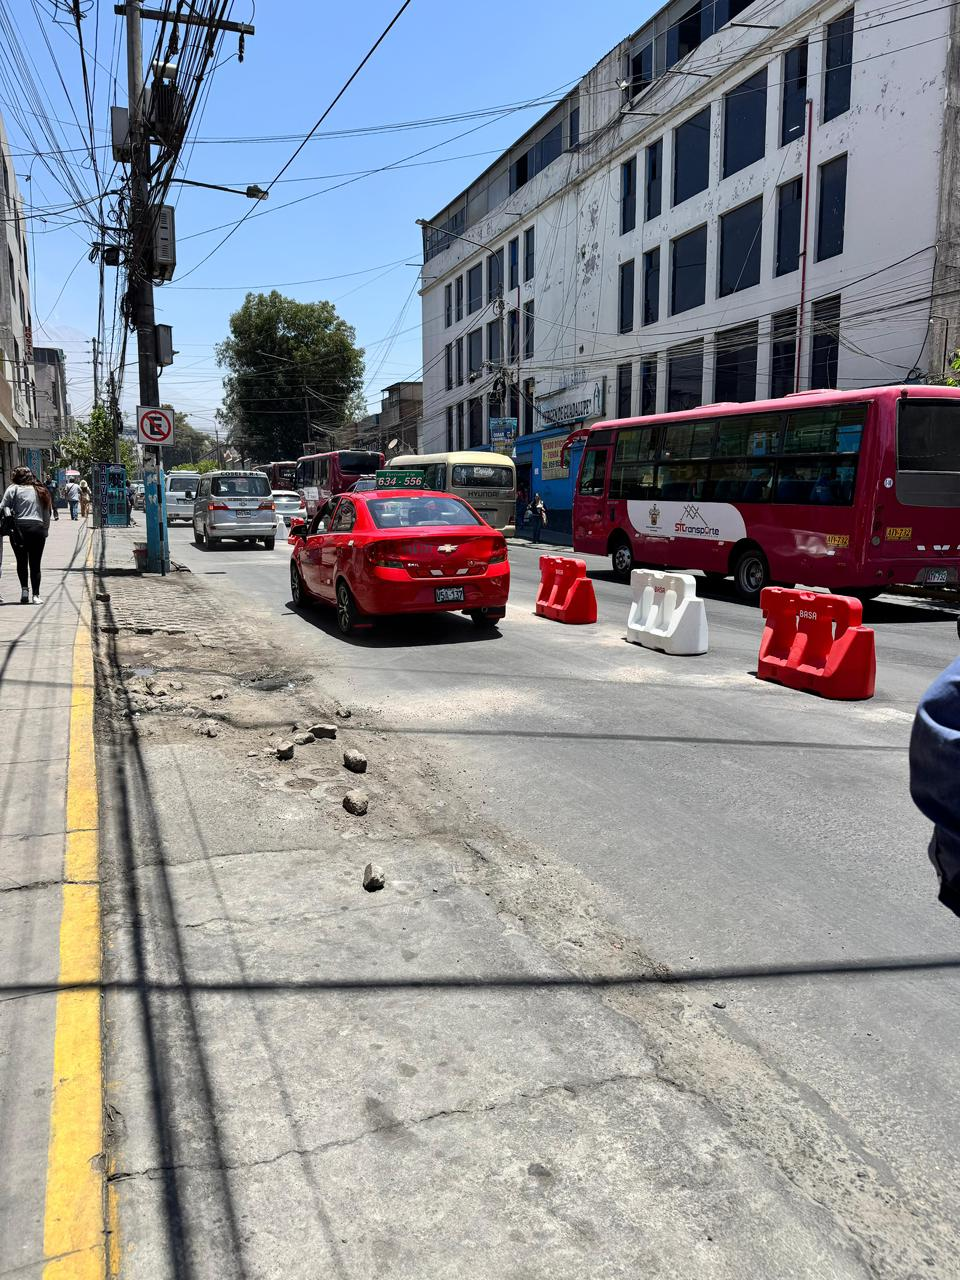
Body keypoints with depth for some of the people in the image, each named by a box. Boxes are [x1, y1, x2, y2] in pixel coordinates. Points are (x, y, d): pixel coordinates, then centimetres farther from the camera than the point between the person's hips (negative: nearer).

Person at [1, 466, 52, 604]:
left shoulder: (14, 488, 2)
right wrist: (45, 531, 16)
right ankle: (35, 595, 3)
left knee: (21, 561, 13)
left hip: (19, 529, -2)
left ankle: (24, 589, 3)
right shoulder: (41, 490, 13)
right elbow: (47, 515, 13)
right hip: (38, 529, 2)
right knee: (35, 564, 5)